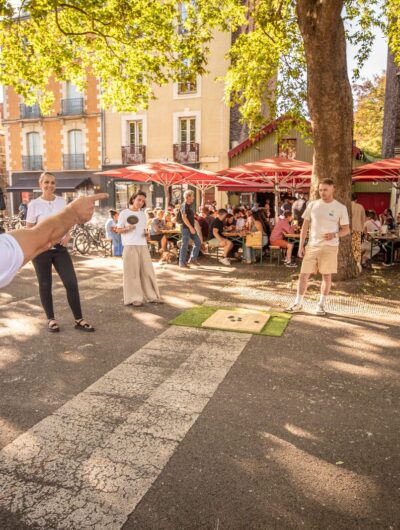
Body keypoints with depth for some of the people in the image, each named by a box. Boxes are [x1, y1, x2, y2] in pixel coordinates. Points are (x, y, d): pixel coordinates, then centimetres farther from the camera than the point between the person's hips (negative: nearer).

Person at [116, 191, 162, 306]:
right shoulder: (124, 213, -1)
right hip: (130, 246, -5)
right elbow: (118, 230, 0)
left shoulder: (143, 214, 16)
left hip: (143, 245, 5)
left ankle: (152, 296, 12)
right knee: (132, 272, -3)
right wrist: (127, 228, -18)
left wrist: (146, 233, 1)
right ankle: (135, 298, 3)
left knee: (147, 270, 5)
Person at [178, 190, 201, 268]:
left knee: (198, 242, 9)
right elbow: (184, 218, -22)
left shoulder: (189, 205, 15)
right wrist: (191, 228, -24)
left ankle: (192, 259, 16)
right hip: (186, 228, -9)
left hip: (190, 228, 10)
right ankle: (182, 263, 4)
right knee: (185, 245, -4)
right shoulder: (184, 206, -13)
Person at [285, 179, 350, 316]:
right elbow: (305, 226, 7)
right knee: (304, 274, 1)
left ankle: (321, 304, 20)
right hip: (312, 245, 2)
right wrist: (301, 246, 2)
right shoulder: (312, 205, 5)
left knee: (326, 275, 6)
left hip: (330, 247, -2)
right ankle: (298, 304, 12)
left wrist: (335, 235, -19)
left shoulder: (340, 208, -1)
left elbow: (346, 229, 2)